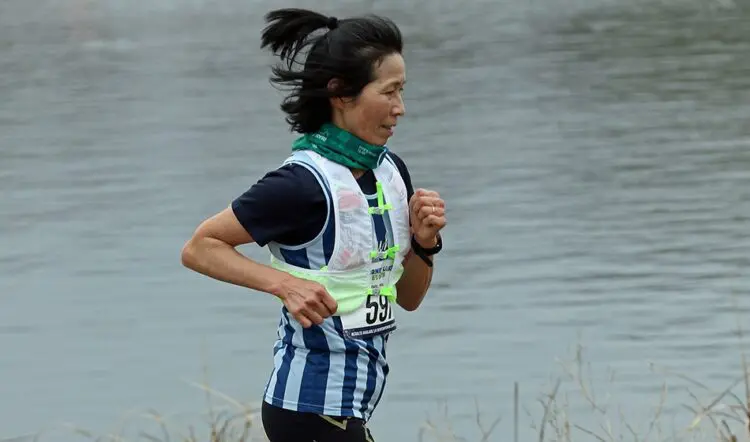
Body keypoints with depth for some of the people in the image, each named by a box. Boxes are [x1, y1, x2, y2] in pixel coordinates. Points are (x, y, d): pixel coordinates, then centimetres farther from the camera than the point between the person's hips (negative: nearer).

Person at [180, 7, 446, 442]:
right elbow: (199, 248, -11)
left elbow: (408, 297, 16)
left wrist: (424, 242, -4)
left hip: (353, 403, 8)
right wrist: (286, 283, -22)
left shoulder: (391, 171, 7)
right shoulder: (303, 183, -17)